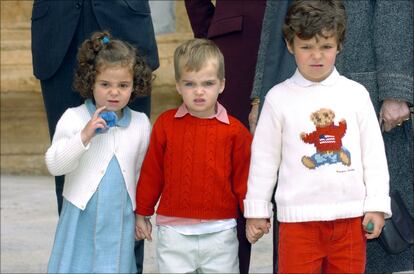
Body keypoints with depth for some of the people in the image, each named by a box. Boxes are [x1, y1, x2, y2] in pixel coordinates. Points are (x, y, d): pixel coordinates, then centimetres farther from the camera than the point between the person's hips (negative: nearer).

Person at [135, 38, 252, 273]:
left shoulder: (235, 131, -2)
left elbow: (243, 178, 2)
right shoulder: (166, 124, 0)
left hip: (220, 233, 0)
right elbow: (151, 172, 5)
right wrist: (142, 213, 9)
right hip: (174, 232, 0)